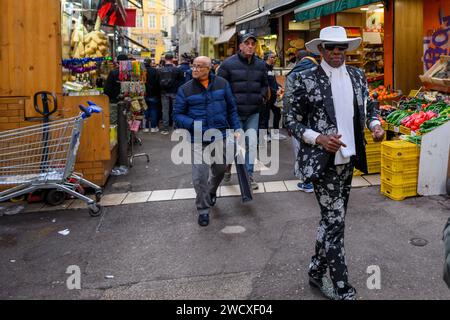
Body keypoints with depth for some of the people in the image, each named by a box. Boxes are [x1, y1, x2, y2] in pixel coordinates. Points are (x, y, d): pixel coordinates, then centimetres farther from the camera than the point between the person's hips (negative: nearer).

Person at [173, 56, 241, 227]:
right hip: (198, 139, -2)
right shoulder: (185, 89, -4)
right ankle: (203, 209, 12)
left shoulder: (222, 84, 1)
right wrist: (192, 124, -18)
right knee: (199, 176, -7)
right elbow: (177, 115, 0)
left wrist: (236, 129, 4)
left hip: (220, 137, 3)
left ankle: (211, 192, 50)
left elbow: (231, 108, 8)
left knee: (220, 170, 19)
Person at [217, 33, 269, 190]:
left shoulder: (260, 65, 7)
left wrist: (262, 97, 5)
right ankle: (228, 165, 34)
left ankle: (249, 174, 9)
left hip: (253, 112, 3)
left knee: (252, 143, -3)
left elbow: (264, 84, 21)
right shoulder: (229, 64, -6)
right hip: (234, 112, -3)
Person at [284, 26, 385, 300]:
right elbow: (292, 121, -6)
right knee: (335, 221, -4)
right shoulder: (306, 80, -9)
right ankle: (344, 290, 7)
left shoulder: (358, 76, 7)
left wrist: (375, 124, -2)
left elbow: (369, 107, 20)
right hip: (322, 161, -6)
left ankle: (317, 272, 33)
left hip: (348, 158, 6)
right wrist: (319, 139, -20)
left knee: (332, 219, 16)